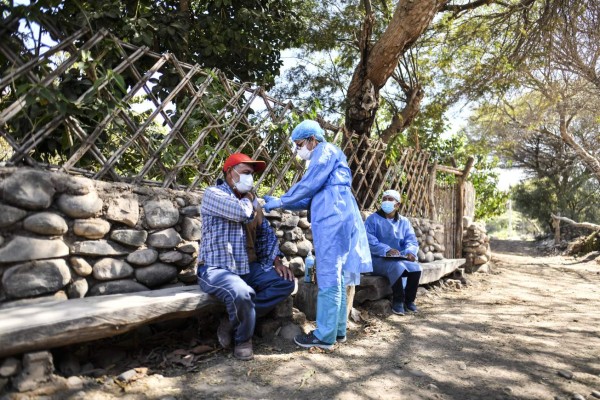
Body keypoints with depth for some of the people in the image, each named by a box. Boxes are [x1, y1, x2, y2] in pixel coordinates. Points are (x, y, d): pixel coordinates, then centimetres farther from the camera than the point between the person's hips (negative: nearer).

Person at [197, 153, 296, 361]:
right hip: (217, 269, -7)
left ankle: (232, 323, -7)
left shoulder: (250, 200, 16)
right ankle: (243, 339, -3)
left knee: (286, 282, -8)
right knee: (241, 293, -36)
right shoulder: (213, 194, -8)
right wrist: (249, 201, -1)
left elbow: (266, 233, 16)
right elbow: (242, 212, -25)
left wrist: (276, 261, 1)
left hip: (248, 267, 8)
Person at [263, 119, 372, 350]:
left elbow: (307, 185, -9)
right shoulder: (323, 158, 28)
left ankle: (325, 336, -1)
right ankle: (338, 330, 18)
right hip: (334, 220, 10)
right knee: (336, 277, 11)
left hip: (333, 220, -10)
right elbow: (310, 199, 22)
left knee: (328, 279, -7)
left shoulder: (326, 151, -1)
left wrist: (279, 201, 2)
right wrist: (279, 203, 16)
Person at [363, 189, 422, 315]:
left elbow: (411, 240, 3)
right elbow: (369, 240, -15)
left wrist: (410, 251, -21)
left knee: (416, 267, -22)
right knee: (397, 266, -33)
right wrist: (386, 250, -31)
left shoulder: (404, 222, 13)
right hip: (378, 260, -4)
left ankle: (409, 300, -3)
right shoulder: (373, 219, -2)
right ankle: (398, 301, -16)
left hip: (400, 259, 5)